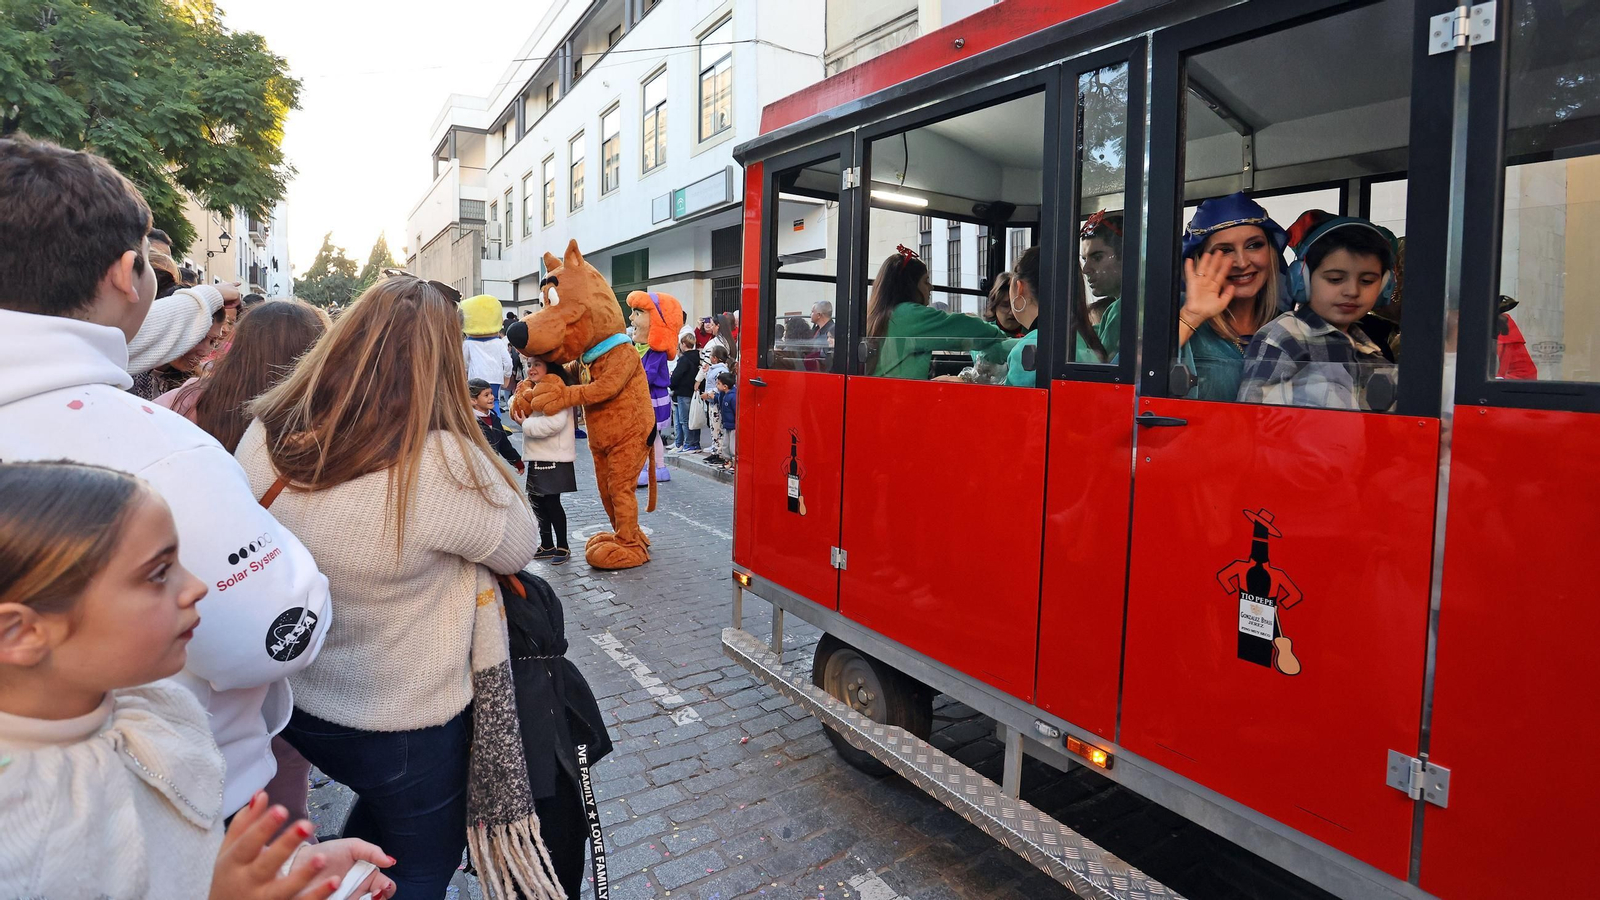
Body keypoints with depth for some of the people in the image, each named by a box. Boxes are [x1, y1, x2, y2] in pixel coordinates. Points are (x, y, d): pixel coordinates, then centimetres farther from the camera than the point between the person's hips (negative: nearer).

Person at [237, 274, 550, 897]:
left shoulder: (261, 439, -13)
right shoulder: (442, 465, -32)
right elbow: (521, 546, -14)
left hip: (295, 705, 6)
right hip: (407, 730, -5)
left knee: (380, 807, 34)